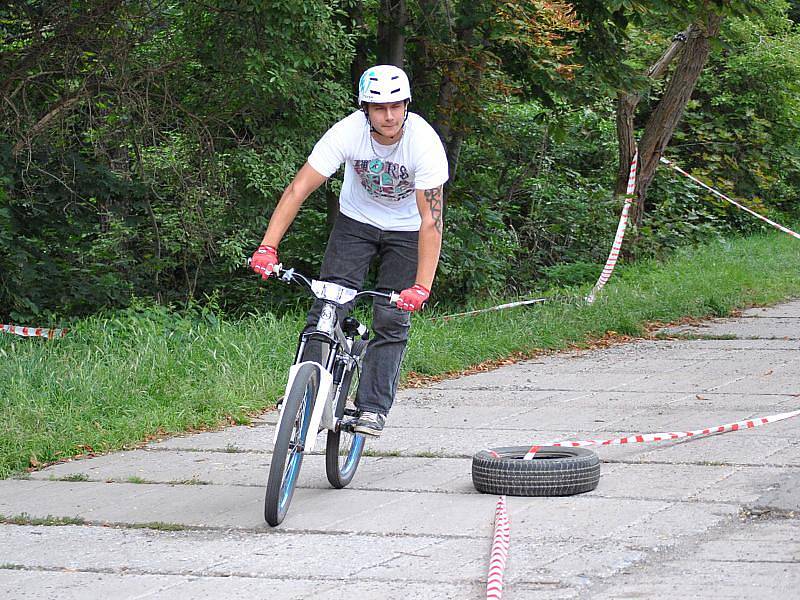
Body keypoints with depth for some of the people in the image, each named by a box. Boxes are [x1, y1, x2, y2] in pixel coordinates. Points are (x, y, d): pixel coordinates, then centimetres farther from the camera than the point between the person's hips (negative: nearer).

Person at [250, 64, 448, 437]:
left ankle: (372, 407, 1)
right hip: (356, 220, 1)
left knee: (392, 320, -7)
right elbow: (298, 189, -28)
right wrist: (267, 247, -37)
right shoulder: (348, 132, -28)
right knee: (328, 305, -13)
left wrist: (422, 286, -40)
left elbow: (431, 219, -32)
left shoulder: (425, 143, -31)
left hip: (406, 229, -1)